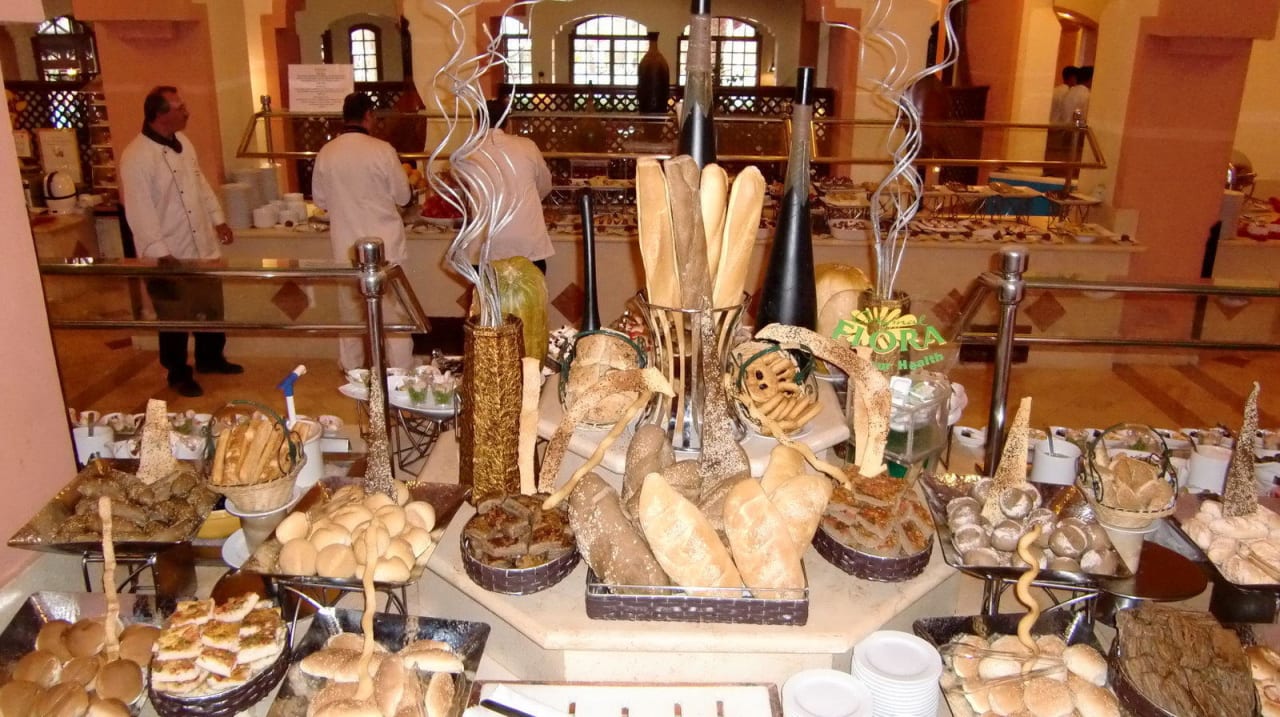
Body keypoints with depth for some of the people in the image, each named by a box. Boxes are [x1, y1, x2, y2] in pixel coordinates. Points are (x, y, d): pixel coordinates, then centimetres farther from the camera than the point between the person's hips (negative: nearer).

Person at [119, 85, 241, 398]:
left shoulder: (182, 142, 6)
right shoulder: (137, 157, -19)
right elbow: (139, 211, -21)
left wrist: (218, 219, 16)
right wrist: (161, 253, -22)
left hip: (203, 246, 8)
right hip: (170, 255, -7)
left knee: (212, 307, 18)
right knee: (175, 318, 6)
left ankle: (210, 358, 37)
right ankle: (178, 374, 22)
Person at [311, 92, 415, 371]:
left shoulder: (326, 153, -3)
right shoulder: (382, 150, -13)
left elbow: (320, 200, 7)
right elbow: (403, 196, -5)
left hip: (345, 246, 4)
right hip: (383, 245, -3)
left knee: (350, 309, 16)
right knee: (392, 310, 5)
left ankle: (351, 371, 26)